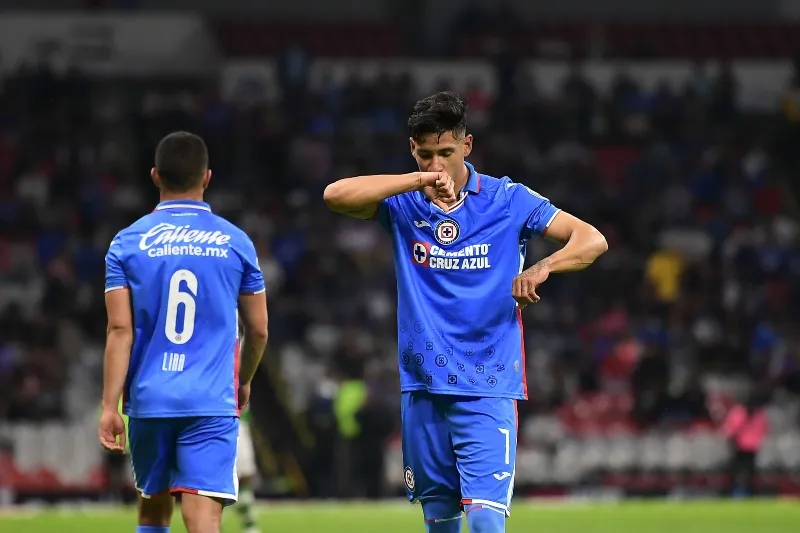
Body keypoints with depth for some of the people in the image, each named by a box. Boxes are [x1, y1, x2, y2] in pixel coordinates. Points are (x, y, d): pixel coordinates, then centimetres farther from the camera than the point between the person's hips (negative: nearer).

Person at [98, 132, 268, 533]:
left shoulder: (128, 243, 2)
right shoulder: (235, 243, 4)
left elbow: (120, 330, -4)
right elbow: (258, 330, 10)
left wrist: (109, 406, -4)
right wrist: (243, 382, 28)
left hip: (149, 400, 1)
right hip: (212, 403, -1)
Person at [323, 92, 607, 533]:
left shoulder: (507, 199, -2)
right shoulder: (403, 203, 2)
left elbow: (592, 240, -5)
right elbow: (336, 194, -16)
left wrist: (543, 268, -25)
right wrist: (420, 179, -24)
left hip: (488, 387, -3)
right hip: (423, 386, 3)